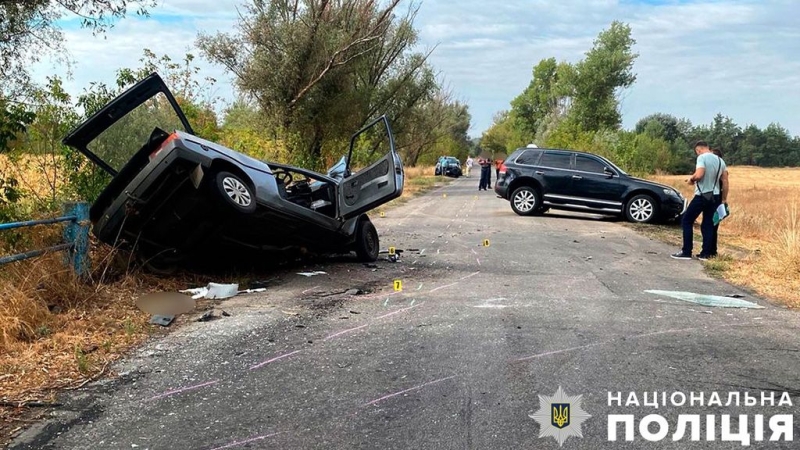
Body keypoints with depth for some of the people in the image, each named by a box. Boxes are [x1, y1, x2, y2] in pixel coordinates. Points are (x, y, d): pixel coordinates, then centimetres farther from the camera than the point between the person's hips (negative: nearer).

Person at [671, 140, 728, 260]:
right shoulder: (720, 160, 12)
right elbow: (725, 181, 12)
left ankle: (686, 252, -2)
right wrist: (724, 199, 17)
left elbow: (699, 175, -25)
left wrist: (691, 179, -3)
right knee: (708, 224, 11)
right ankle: (706, 253, 10)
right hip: (715, 196, 7)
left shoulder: (702, 157, -11)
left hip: (702, 196, -7)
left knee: (686, 221, 1)